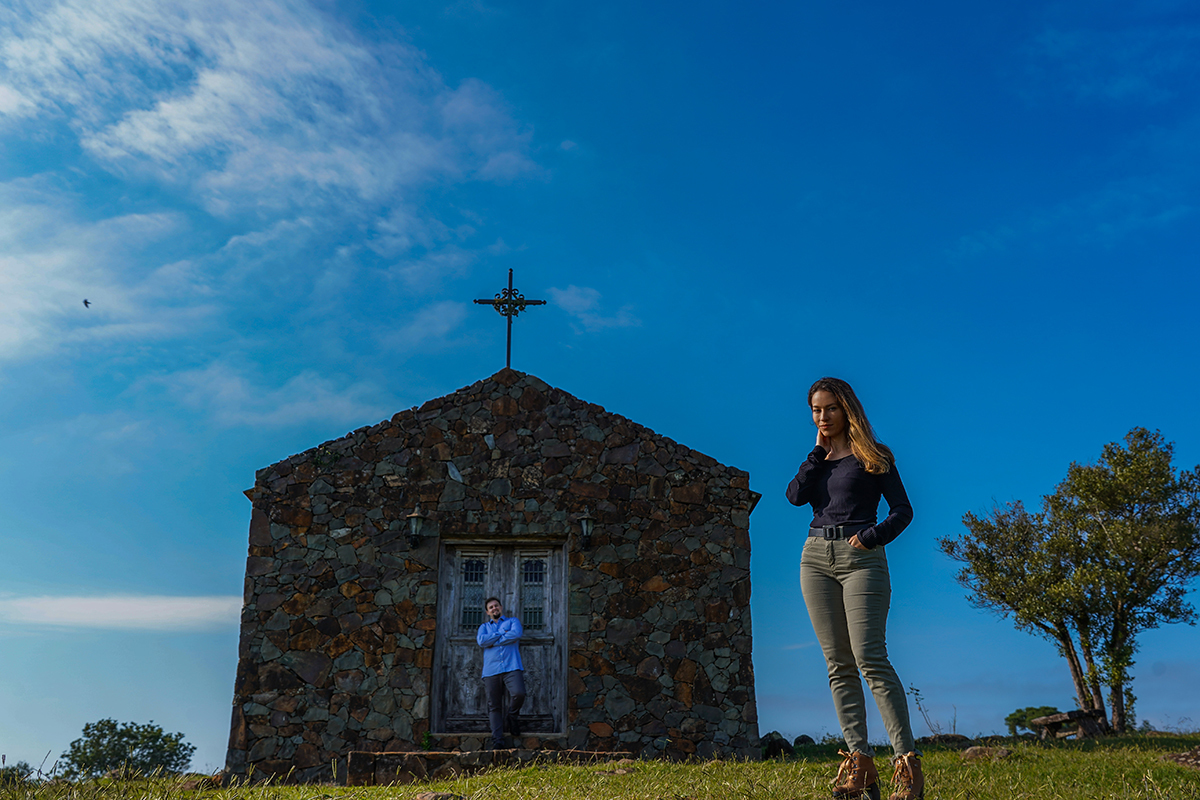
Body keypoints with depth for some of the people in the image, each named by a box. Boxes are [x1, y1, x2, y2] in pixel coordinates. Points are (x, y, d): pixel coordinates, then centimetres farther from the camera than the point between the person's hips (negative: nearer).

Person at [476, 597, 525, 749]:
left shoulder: (513, 621, 19)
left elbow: (517, 633, -5)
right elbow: (481, 641, 2)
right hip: (491, 670, 2)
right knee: (494, 706, -3)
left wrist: (493, 641, -1)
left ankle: (511, 715, 5)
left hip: (512, 667, -2)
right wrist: (503, 633, 0)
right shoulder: (484, 627, 24)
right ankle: (497, 741, -1)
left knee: (519, 693, -25)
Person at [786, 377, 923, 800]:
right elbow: (796, 496, 1)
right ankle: (860, 762, -1)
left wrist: (871, 535, -13)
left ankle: (908, 761, -12)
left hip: (860, 557, -5)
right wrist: (819, 450, 4)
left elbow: (902, 510, 3)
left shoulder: (872, 455, 7)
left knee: (869, 657, -16)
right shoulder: (817, 459, 19)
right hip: (816, 557, 5)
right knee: (838, 664, -1)